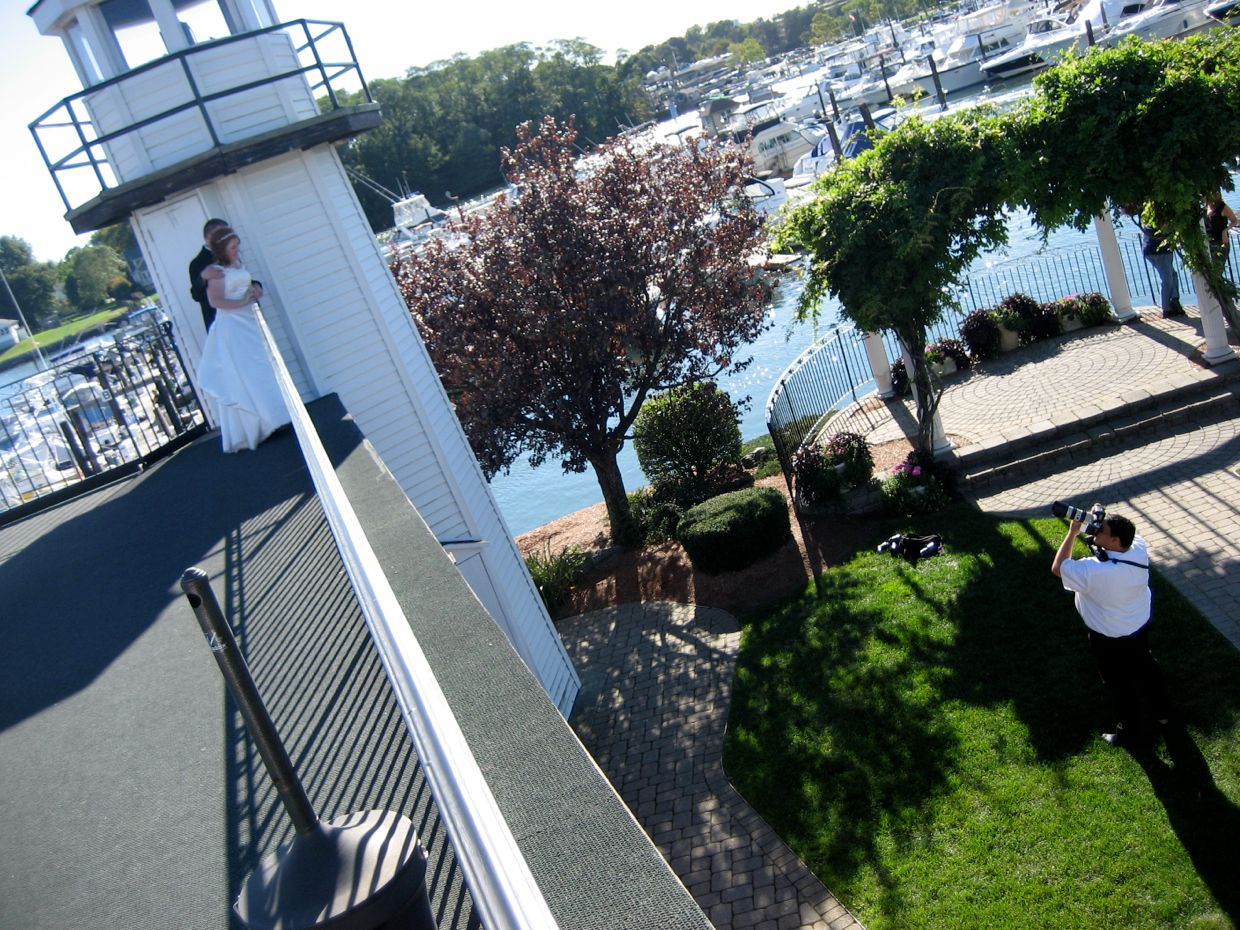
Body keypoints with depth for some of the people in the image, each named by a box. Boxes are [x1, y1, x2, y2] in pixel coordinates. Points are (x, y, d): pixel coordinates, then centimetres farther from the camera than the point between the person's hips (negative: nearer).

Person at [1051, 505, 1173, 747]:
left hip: (1110, 639, -6)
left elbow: (1057, 568, -22)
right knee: (1146, 667, 31)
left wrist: (1073, 532, -22)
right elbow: (1123, 532, 2)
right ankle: (1161, 711, 56)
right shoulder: (1139, 549, -23)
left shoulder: (1094, 571, -40)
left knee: (1120, 684, 19)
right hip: (1141, 626, 6)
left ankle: (1132, 730, 41)